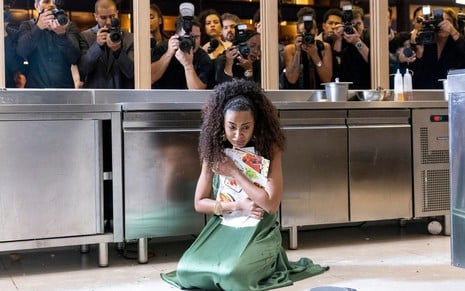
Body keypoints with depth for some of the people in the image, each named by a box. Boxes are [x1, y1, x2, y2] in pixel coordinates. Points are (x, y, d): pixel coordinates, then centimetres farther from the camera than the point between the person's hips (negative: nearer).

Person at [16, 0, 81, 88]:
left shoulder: (70, 27, 5)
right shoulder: (27, 26, 7)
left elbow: (74, 58, -11)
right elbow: (21, 52, -11)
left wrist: (62, 34, -27)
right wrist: (38, 28, -24)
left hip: (64, 85, 0)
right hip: (35, 85, 0)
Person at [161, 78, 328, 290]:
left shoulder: (269, 149, -8)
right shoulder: (214, 152, 1)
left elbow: (271, 204, -17)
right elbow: (199, 203, 3)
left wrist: (234, 172, -15)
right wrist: (238, 206, -12)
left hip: (259, 231, -3)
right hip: (222, 228, 3)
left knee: (232, 273, -30)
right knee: (187, 270, -20)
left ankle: (266, 264, 4)